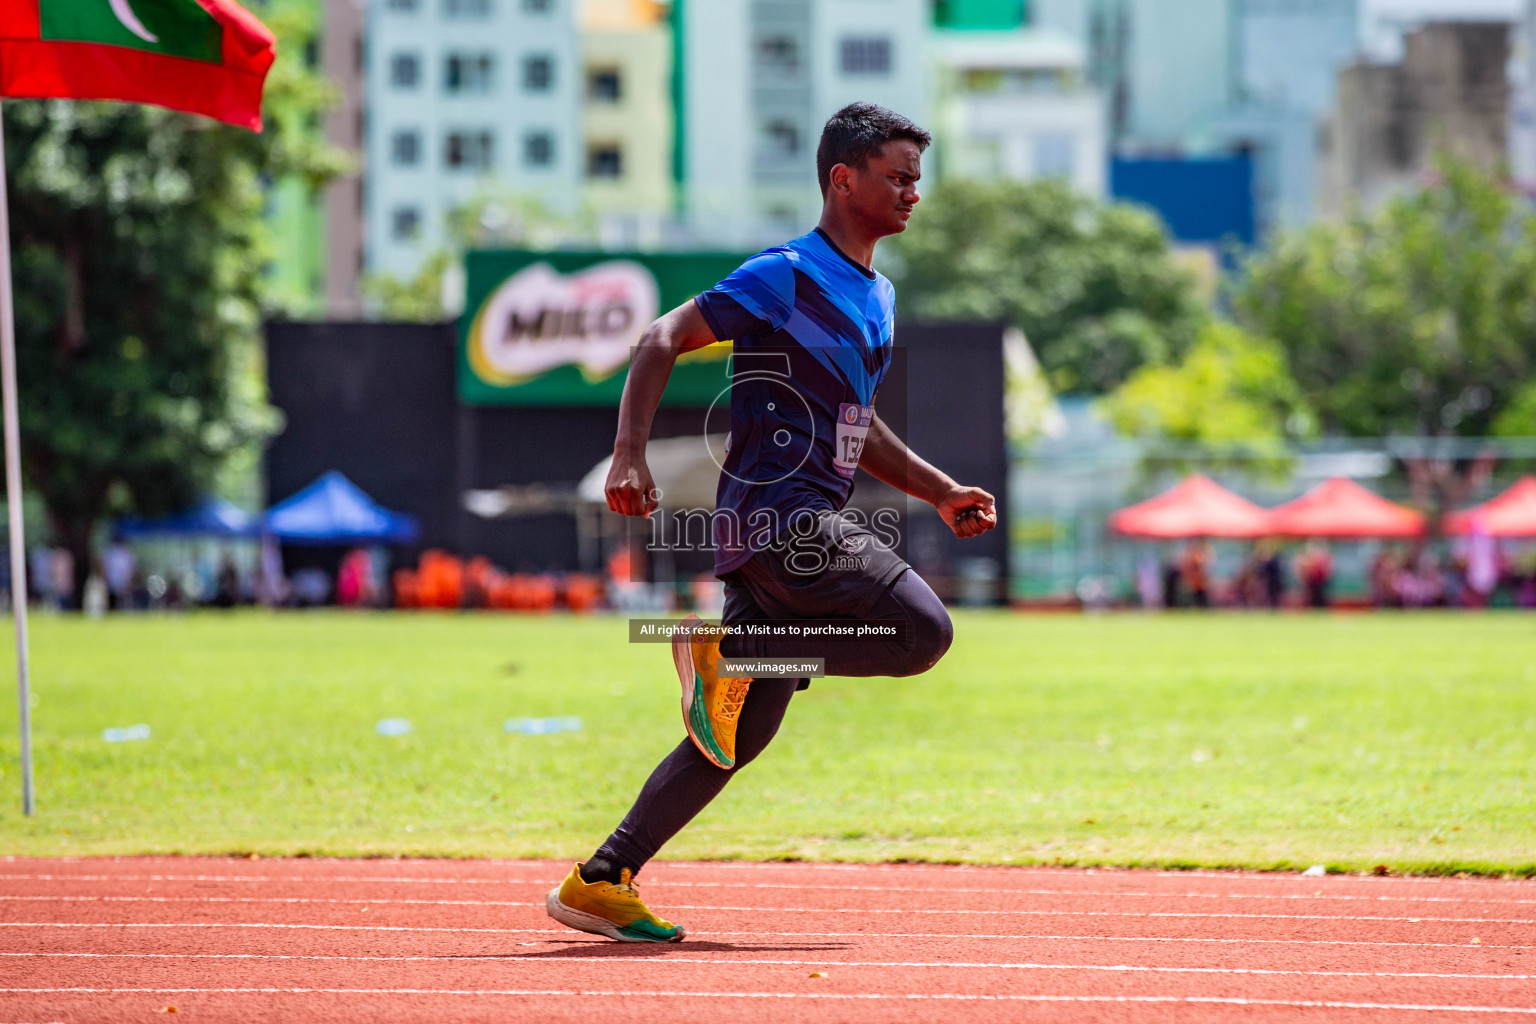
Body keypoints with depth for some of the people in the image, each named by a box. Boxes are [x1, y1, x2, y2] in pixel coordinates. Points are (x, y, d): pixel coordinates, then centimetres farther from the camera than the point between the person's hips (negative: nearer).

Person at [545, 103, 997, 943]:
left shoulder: (877, 297, 20)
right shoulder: (786, 276, -9)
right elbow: (662, 343, -13)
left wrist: (942, 495, 22)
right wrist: (630, 454, -25)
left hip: (811, 523, 9)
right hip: (775, 515, -9)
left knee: (740, 733, 6)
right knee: (923, 631, -19)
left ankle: (601, 882, 7)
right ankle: (727, 649, -10)